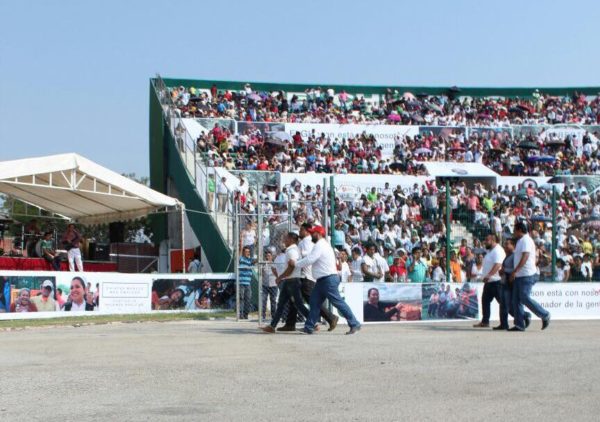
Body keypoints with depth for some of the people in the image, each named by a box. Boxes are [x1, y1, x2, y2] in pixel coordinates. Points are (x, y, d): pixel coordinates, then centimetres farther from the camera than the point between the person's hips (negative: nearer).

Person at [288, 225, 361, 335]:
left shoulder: (320, 245, -13)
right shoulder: (323, 245, 21)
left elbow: (309, 260, -18)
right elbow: (312, 259, 23)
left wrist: (296, 263, -6)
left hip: (328, 279, -11)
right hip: (322, 280, 11)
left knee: (338, 302, -9)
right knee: (314, 302, 11)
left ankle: (354, 324, -8)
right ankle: (309, 327, 14)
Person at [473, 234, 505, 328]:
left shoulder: (498, 251, -15)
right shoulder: (490, 251, 19)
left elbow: (498, 265, -28)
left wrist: (488, 275, -34)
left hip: (496, 281, -11)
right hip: (489, 282, 11)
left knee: (502, 301, -7)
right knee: (485, 300, 10)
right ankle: (485, 321, 14)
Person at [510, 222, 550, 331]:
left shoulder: (526, 240, -11)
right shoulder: (520, 241, 20)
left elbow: (525, 257, -22)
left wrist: (515, 271, -26)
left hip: (526, 275, -10)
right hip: (519, 275, 10)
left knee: (525, 298, -12)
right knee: (516, 300, 4)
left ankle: (545, 315, 1)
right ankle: (519, 325, 4)